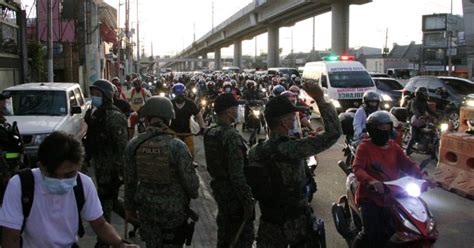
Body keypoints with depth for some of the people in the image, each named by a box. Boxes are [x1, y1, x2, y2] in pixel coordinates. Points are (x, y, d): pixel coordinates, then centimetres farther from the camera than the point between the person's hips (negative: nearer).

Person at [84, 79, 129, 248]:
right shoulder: (94, 113, 8)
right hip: (99, 165, 9)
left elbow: (123, 146, -22)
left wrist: (121, 170, -23)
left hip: (110, 168, -9)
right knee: (110, 200, 19)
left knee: (105, 202, 0)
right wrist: (88, 158, 21)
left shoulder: (113, 116, -19)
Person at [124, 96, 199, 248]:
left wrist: (130, 207, 14)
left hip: (146, 208, 3)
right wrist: (194, 194, 9)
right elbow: (190, 180, -14)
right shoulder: (177, 146, -20)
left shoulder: (134, 145, -8)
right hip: (173, 210, -3)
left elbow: (130, 181, 0)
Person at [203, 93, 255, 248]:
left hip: (218, 188, 8)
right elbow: (237, 174, -26)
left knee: (224, 232, 22)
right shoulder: (232, 136, -23)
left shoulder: (210, 133, 2)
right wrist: (248, 200, -20)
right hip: (234, 193, -8)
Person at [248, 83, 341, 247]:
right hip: (297, 222, -4)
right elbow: (333, 133, -22)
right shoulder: (291, 149, -24)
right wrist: (321, 100, -17)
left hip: (269, 224, 5)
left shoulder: (254, 152, -6)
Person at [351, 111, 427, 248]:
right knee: (371, 233, -17)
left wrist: (422, 176, -12)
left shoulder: (394, 147, 12)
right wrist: (370, 180, -36)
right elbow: (357, 169, -17)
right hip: (370, 196, -5)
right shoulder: (364, 147, -5)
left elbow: (408, 165, 7)